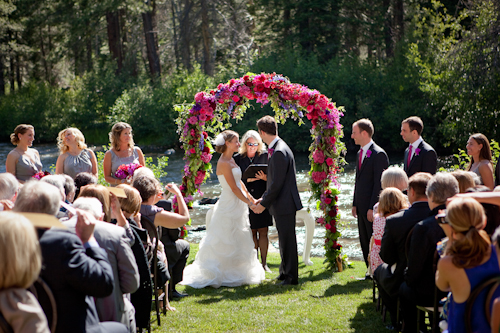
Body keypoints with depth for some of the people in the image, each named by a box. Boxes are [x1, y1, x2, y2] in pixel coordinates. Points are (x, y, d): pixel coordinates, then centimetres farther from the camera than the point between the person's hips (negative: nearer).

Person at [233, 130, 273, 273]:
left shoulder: (264, 155, 1)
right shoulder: (238, 158, 2)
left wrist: (265, 178, -18)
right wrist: (247, 179, -16)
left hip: (262, 198, 0)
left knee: (263, 232, -1)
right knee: (251, 232, 6)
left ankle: (264, 263, 6)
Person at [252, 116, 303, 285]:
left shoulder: (279, 152, -21)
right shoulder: (276, 149, 11)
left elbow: (277, 184, -22)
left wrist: (264, 204, -14)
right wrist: (263, 199, 13)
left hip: (285, 204, -10)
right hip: (281, 204, 10)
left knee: (287, 241, -1)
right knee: (284, 239, 18)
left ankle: (291, 276, 7)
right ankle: (285, 272, 29)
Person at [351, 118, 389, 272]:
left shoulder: (379, 154, -13)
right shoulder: (360, 153, 15)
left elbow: (379, 184, -17)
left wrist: (372, 208, -19)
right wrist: (355, 204, 14)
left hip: (373, 207, -9)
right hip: (362, 207, 9)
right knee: (365, 242, 11)